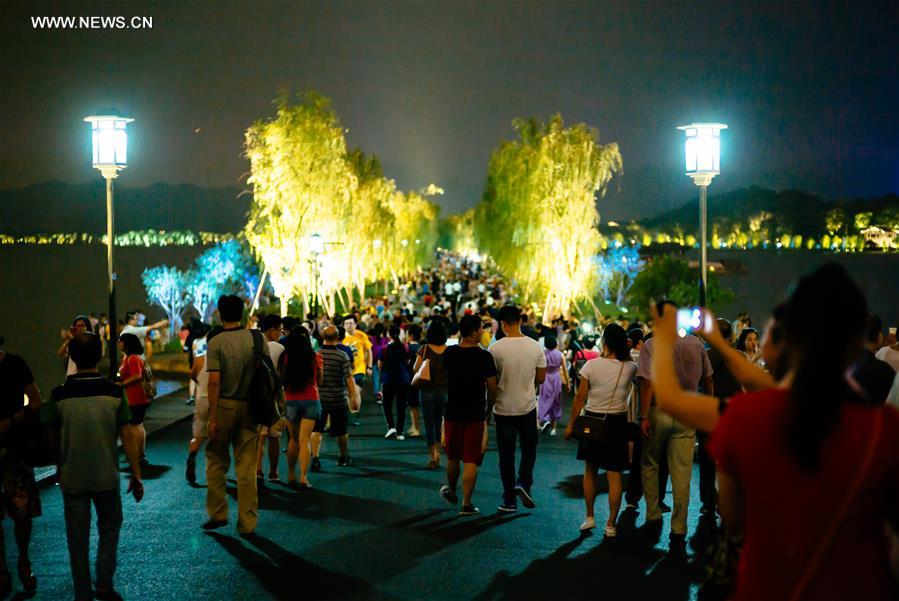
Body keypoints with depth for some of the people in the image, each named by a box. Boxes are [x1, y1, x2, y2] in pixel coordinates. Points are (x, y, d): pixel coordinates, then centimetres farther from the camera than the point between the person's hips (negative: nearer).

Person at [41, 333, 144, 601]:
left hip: (72, 478, 0)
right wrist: (136, 475, -1)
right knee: (110, 527, 21)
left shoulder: (59, 395, -9)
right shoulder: (114, 393, -10)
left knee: (78, 539, 11)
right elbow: (127, 436, -9)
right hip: (106, 477, 0)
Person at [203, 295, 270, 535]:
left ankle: (217, 513, 17)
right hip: (249, 407, 3)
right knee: (247, 467, 7)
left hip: (224, 406, -3)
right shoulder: (257, 338, 0)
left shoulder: (216, 342, -9)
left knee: (216, 461, 15)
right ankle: (247, 522, 10)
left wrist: (212, 417, -12)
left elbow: (214, 381, -15)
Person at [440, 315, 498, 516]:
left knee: (452, 457, 20)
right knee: (471, 461, 1)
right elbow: (492, 388, -7)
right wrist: (489, 408, 10)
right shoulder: (484, 356, -12)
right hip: (475, 414, -4)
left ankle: (451, 492, 40)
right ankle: (466, 504, 2)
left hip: (453, 412, 4)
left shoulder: (449, 353, -1)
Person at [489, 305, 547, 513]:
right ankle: (523, 483, -2)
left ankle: (509, 499, 12)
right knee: (529, 448, 19)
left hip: (503, 408, -1)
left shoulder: (496, 348, -13)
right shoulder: (535, 346, -5)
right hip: (528, 407, 2)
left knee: (507, 455, 8)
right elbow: (541, 378, 2)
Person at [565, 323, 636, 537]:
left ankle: (589, 517, 23)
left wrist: (571, 424, 1)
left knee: (590, 470, 17)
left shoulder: (592, 365, -12)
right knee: (615, 475, 4)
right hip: (617, 423, 0)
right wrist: (624, 350, 7)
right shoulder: (630, 368, -8)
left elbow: (580, 397, -8)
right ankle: (611, 524, 7)